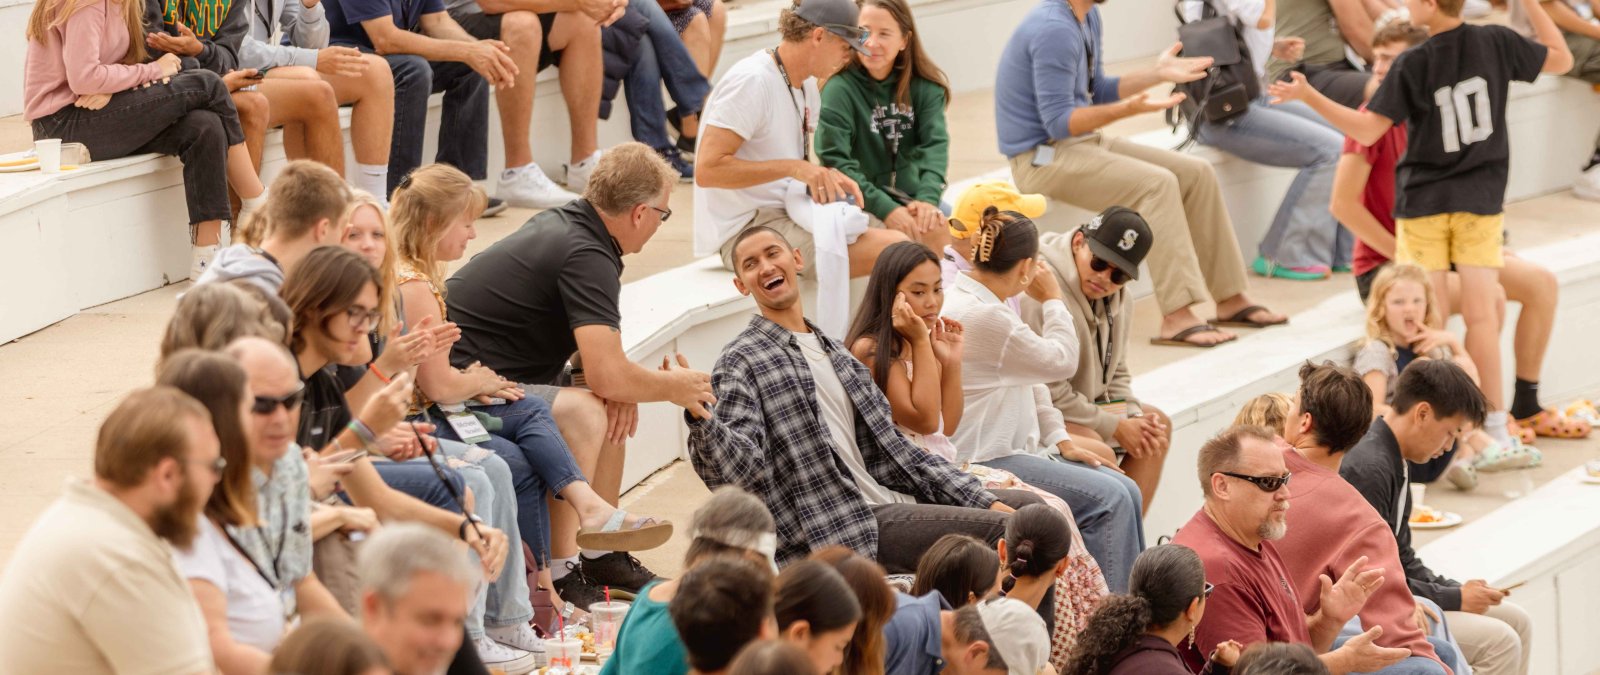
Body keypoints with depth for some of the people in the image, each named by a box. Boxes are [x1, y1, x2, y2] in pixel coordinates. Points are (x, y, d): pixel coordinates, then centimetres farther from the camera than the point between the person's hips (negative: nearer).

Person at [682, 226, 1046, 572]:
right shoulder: (742, 361, -5)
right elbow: (739, 470, -18)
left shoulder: (837, 354, 19)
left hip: (887, 501, 8)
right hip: (837, 529, -8)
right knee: (1001, 528, -17)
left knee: (1027, 504, 9)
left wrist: (984, 501, 9)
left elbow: (891, 448, 17)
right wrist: (700, 418, -39)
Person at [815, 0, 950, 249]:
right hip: (861, 201, -4)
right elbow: (835, 161, -19)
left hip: (910, 196, 4)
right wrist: (885, 208, -29)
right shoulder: (840, 88, -12)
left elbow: (935, 143, -11)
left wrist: (928, 197, -29)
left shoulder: (926, 86, 1)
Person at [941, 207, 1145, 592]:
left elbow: (1030, 380, 18)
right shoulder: (983, 316, -21)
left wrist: (1061, 442, 10)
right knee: (1108, 499, -17)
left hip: (1013, 448, 11)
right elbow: (1061, 361, -11)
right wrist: (1052, 299, 3)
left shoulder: (983, 306, 13)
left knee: (1124, 491, 3)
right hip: (986, 459, -11)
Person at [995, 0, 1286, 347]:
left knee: (1197, 174, 1)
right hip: (1043, 157, -10)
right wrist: (1127, 109, -34)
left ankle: (1230, 299, 6)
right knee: (1157, 184, -26)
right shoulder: (1054, 29, -21)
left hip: (1085, 140, 10)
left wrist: (1158, 74, 6)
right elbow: (1058, 122, -24)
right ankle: (1177, 317, -28)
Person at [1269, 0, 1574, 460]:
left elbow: (1367, 130, -15)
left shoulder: (1412, 65, -12)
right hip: (1481, 198, 3)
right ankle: (1495, 425, 4)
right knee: (1481, 311, 3)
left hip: (1422, 201, -3)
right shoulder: (1496, 42, -3)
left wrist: (1309, 96, -12)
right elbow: (1562, 59, 11)